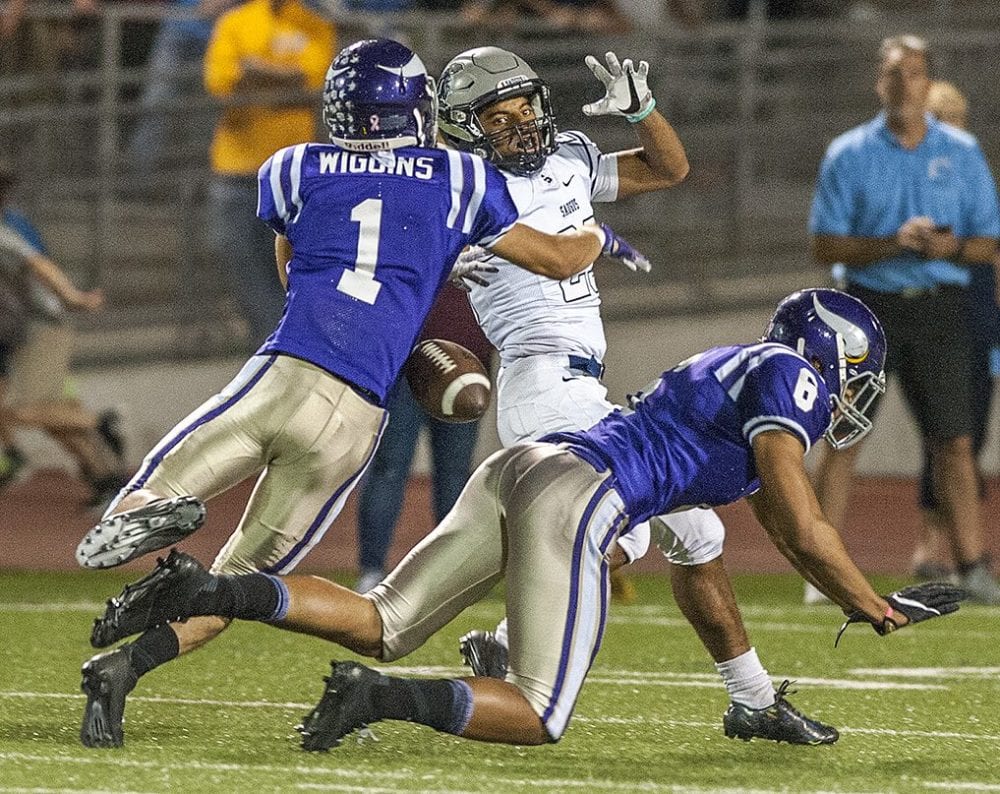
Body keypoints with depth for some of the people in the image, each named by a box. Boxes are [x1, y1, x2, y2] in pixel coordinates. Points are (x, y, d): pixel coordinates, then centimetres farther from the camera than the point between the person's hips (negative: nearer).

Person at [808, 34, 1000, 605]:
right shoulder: (849, 155, 4)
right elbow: (826, 246, 0)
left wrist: (951, 246, -14)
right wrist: (892, 243, -15)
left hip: (940, 307, 1)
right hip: (870, 304, -1)